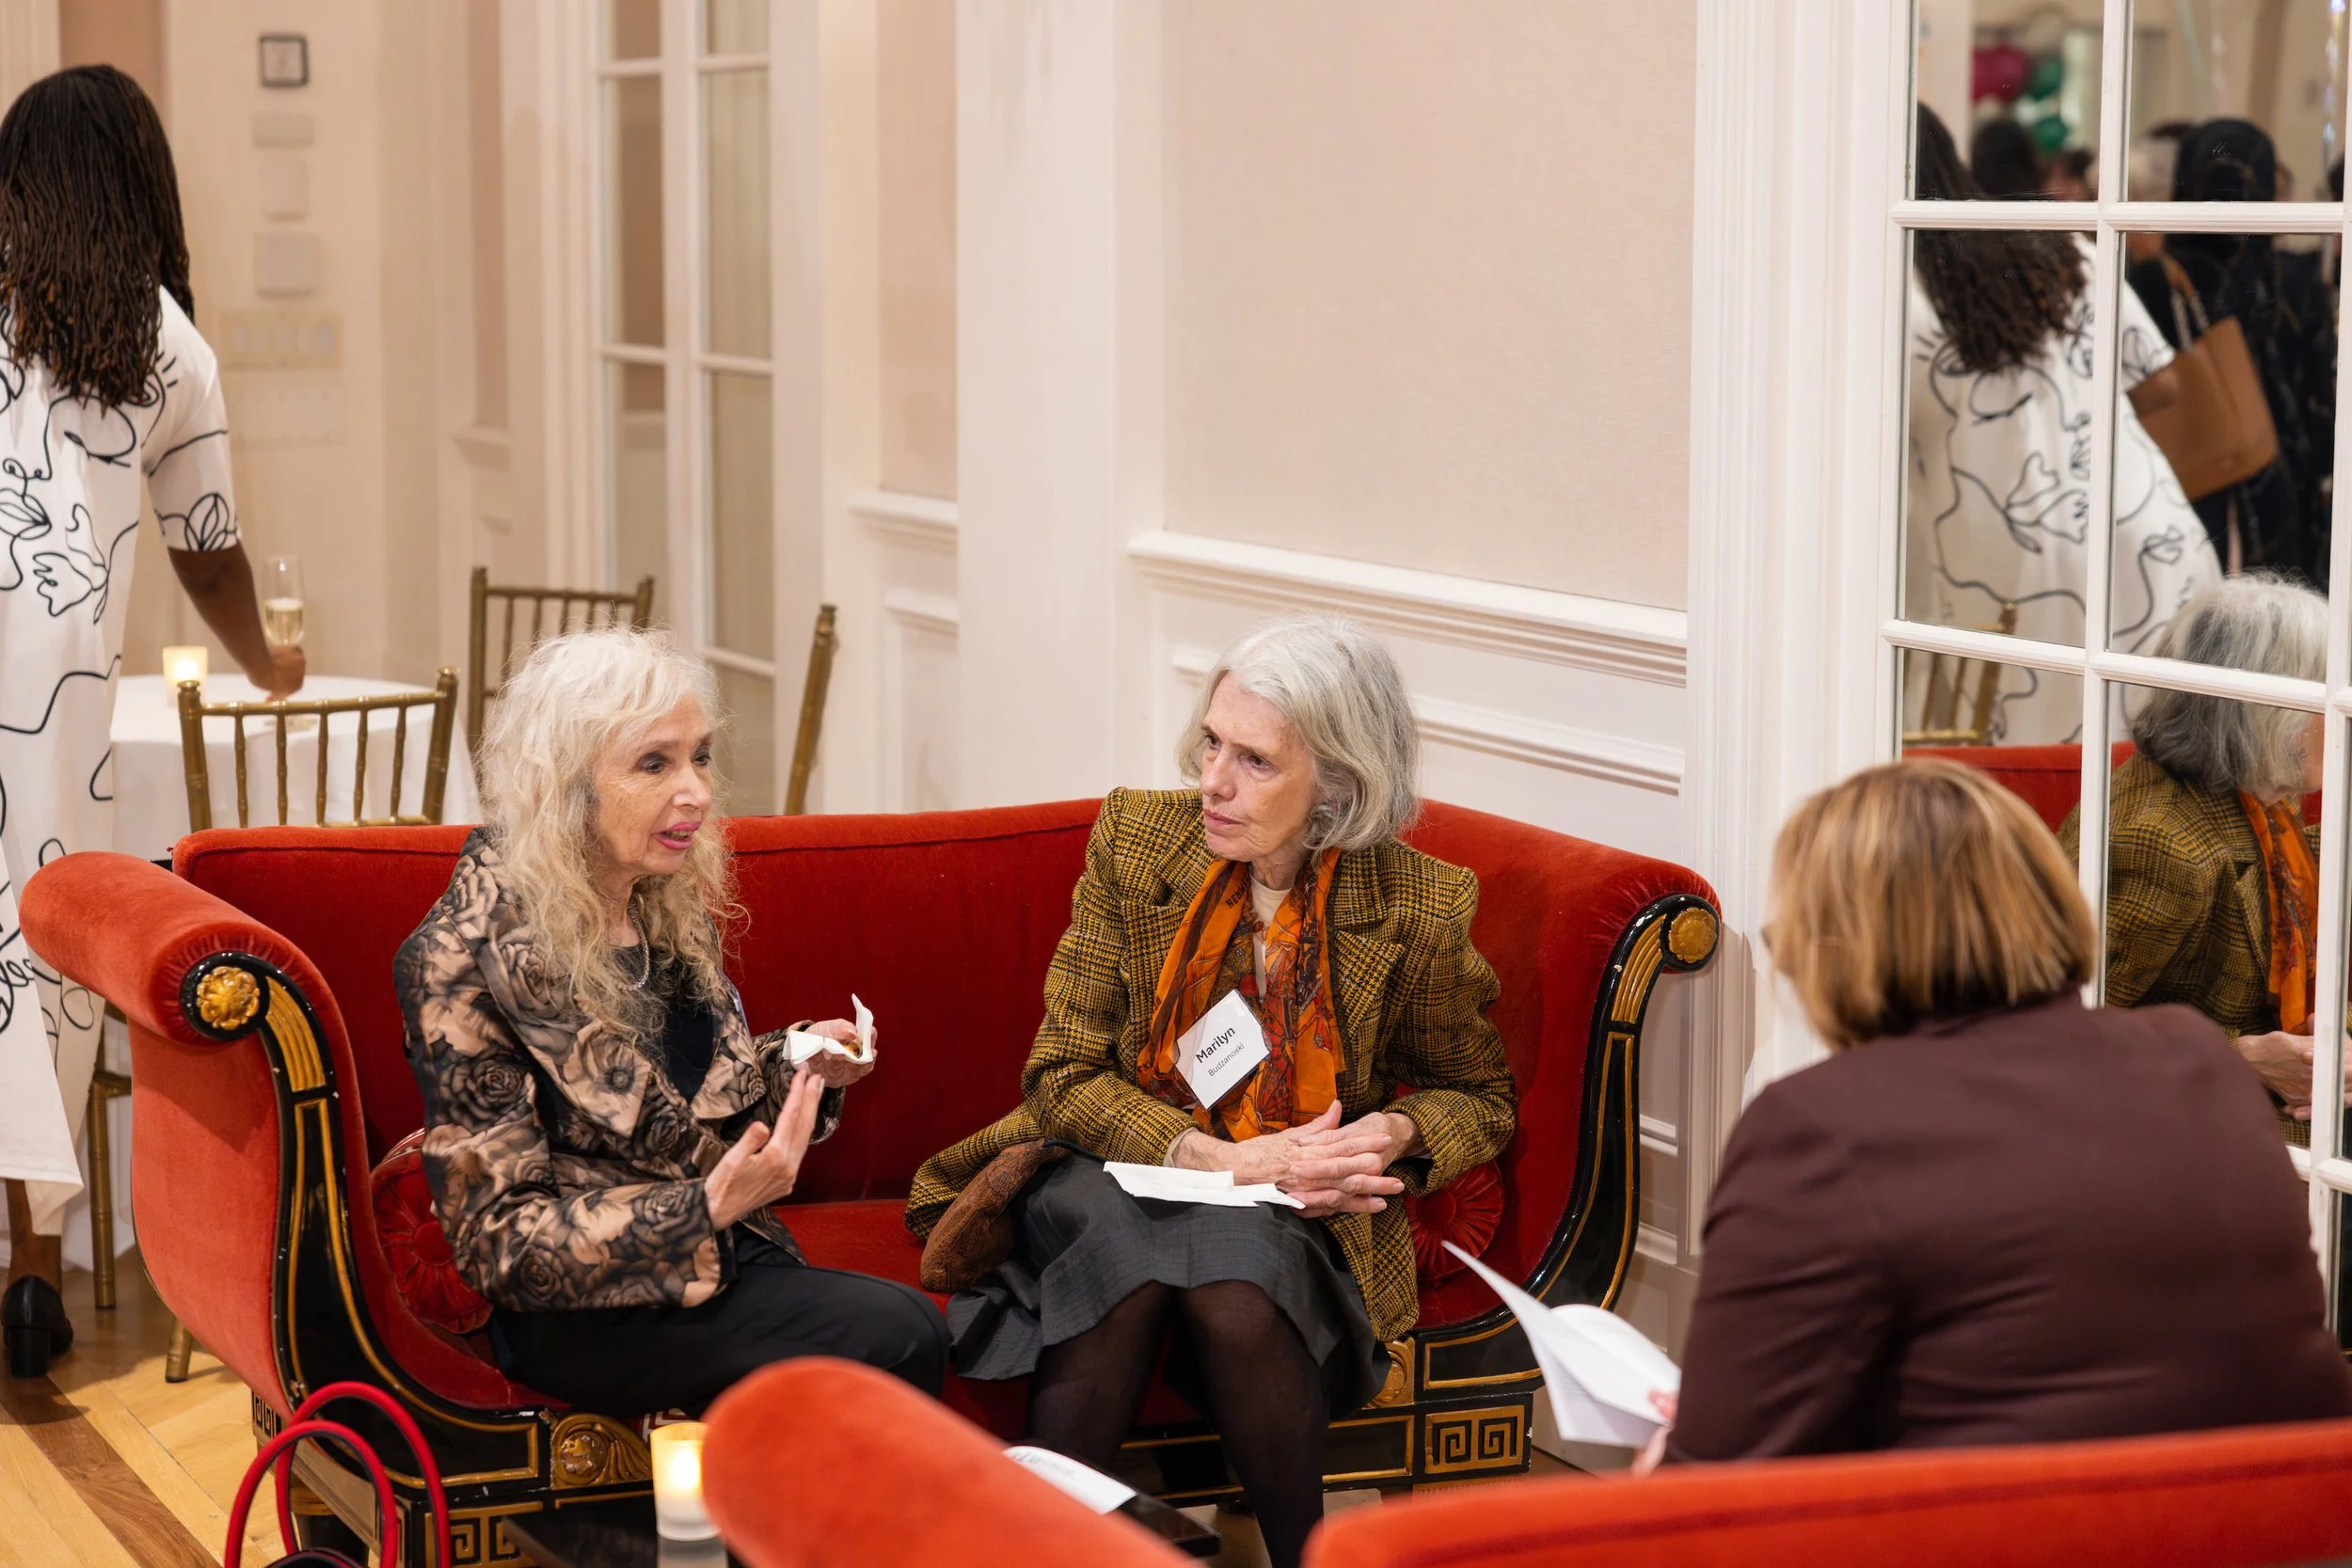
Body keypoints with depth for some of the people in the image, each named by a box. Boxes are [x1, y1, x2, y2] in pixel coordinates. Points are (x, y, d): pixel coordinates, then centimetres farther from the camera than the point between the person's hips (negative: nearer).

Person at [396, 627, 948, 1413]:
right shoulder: (466, 960, -13)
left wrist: (803, 1064, 4)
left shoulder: (672, 908, 8)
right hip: (578, 1313, -7)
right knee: (898, 1336, -26)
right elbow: (500, 1236, -13)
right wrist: (708, 1207, -24)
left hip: (716, 1258, 7)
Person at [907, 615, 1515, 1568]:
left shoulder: (1417, 909, -8)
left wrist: (1396, 1132, -14)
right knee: (1127, 1254, -35)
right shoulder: (1136, 838, -5)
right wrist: (1220, 1157, -18)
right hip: (1120, 1176, 1)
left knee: (1235, 1275, -35)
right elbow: (1062, 1077, -4)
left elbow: (1477, 1098, 10)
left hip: (1290, 1211, 0)